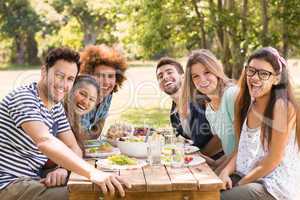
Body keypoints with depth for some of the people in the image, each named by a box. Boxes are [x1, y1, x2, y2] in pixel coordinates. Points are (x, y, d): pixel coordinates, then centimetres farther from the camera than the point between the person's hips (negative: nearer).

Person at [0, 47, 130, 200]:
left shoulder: (57, 108, 10)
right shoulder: (23, 97, -18)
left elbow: (74, 149, 5)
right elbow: (45, 141, -33)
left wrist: (63, 169, -19)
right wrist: (92, 173, -42)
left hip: (31, 180, 8)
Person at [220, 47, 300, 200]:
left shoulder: (282, 106, -16)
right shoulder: (250, 103, 6)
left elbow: (273, 159, -17)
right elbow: (243, 148, 9)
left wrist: (240, 184, -12)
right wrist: (226, 171, -7)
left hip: (275, 186, -6)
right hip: (246, 176, 6)